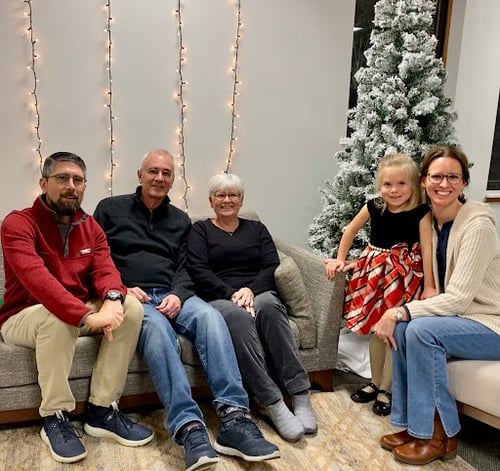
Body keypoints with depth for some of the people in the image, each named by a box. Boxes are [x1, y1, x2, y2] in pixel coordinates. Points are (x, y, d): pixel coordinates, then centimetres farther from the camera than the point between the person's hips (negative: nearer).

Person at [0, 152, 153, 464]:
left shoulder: (91, 227, 6)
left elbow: (105, 269, -8)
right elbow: (36, 278, -31)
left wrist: (112, 300, -34)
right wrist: (87, 315, -43)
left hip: (82, 313, 6)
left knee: (131, 307, -18)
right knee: (57, 317, -38)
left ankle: (103, 410, -12)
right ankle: (55, 418, -17)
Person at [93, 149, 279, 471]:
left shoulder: (181, 221, 21)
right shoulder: (111, 209, 12)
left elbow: (184, 269, 12)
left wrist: (177, 295, -10)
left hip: (171, 296, 3)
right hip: (130, 298, -3)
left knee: (210, 316, -30)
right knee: (157, 326, -38)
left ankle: (234, 420, -38)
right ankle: (189, 428, -46)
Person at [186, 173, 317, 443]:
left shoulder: (256, 229, 24)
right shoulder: (200, 230, 16)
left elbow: (271, 266, 9)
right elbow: (198, 272, 0)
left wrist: (251, 290, -12)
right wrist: (231, 294, -15)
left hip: (258, 295, 2)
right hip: (217, 299, -2)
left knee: (269, 306, -35)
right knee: (238, 316, -37)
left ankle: (300, 395, -36)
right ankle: (272, 403, -40)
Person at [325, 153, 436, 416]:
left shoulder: (420, 212, -11)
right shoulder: (374, 207, -4)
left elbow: (427, 249, -11)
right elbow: (351, 230, 9)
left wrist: (429, 286, -13)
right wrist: (340, 259, 10)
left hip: (405, 276, -3)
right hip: (376, 271, 3)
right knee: (375, 329, 11)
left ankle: (387, 389, 16)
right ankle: (376, 382, 29)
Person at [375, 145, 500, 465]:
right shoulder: (432, 221, 2)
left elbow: (458, 298, -25)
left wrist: (399, 311, -26)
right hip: (459, 317, 7)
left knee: (421, 329, -28)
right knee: (402, 328, -16)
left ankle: (440, 434, -11)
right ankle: (412, 424, -3)